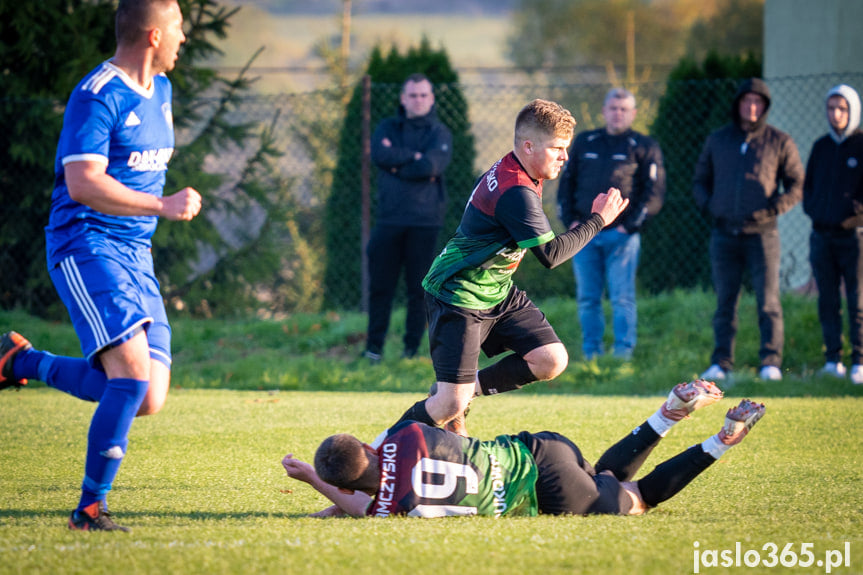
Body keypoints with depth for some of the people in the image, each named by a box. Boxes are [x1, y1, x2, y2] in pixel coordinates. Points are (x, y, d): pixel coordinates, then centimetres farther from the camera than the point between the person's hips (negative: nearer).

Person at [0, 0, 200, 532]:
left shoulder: (160, 90, 15)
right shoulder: (97, 96, -12)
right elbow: (82, 183, -22)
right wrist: (162, 205, -23)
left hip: (136, 253, 8)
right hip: (87, 245, -8)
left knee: (149, 399, -1)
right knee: (133, 369, -23)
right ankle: (91, 507, -12)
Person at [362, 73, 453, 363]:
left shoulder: (439, 133, 5)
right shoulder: (388, 128, 13)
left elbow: (433, 165, -14)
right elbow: (380, 154, -8)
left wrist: (397, 163, -6)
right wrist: (414, 157, -10)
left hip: (425, 221, -2)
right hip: (389, 219, 2)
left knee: (419, 287, 1)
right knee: (380, 285, 1)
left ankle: (412, 348, 8)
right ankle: (374, 348, 9)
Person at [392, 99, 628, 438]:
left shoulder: (510, 170, 4)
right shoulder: (516, 192, -27)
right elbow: (551, 254, -26)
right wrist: (597, 221, -18)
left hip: (498, 292, 10)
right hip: (458, 297, -10)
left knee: (552, 360, -2)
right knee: (451, 405, -14)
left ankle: (468, 388, 14)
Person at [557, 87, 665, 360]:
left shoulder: (644, 148, 5)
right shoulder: (584, 143, 15)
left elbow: (654, 193, -1)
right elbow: (566, 182, 18)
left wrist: (630, 225, -9)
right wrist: (569, 220, 4)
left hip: (621, 233, -4)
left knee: (622, 297, -6)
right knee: (587, 299, 4)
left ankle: (624, 352, -2)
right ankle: (591, 354, 10)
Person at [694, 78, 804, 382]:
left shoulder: (779, 142, 5)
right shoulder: (717, 140, 13)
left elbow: (797, 185, 6)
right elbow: (700, 181, 21)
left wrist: (774, 209, -10)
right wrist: (707, 205, 2)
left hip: (761, 233, -3)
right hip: (724, 233, 3)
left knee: (768, 301, -7)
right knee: (725, 302, 5)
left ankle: (770, 363, -5)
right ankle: (721, 364, 9)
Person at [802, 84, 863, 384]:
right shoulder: (821, 146, 14)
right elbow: (808, 186, 21)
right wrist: (812, 208, 4)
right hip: (821, 234, 5)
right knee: (828, 303, 5)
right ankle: (833, 361, 10)